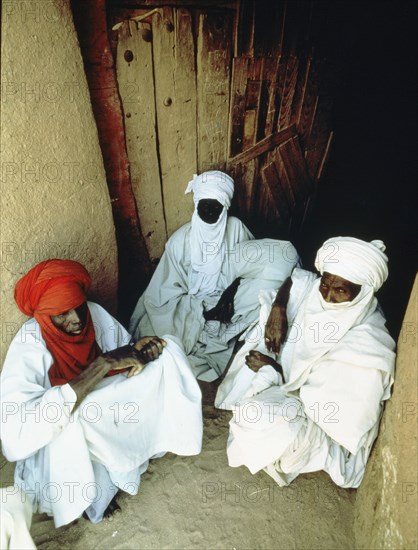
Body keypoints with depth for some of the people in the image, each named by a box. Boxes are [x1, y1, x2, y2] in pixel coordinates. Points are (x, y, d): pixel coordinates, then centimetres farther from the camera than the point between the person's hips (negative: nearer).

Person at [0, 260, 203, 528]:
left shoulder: (95, 314, -18)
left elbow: (127, 355, -4)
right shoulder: (29, 346, -29)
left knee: (167, 349, -9)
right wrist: (103, 364, -43)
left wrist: (140, 352, -31)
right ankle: (95, 494, 1)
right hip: (60, 426, -3)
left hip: (107, 404, 4)